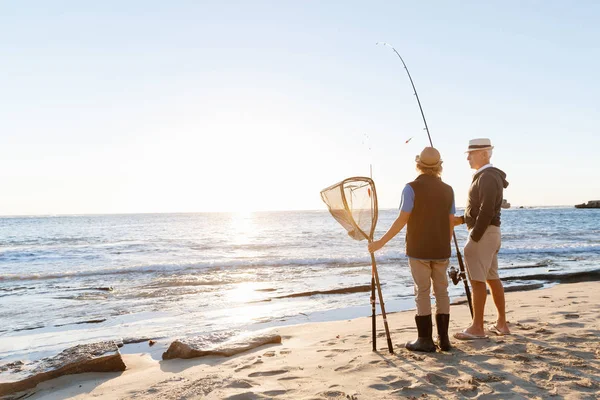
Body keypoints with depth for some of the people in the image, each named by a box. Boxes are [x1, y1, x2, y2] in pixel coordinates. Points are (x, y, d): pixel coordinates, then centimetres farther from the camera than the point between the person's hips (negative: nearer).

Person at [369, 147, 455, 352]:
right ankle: (444, 338, 14)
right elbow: (451, 222, 8)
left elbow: (402, 219, -15)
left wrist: (381, 241, -10)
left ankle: (425, 340, 6)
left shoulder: (412, 188, -10)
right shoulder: (447, 189, 6)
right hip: (441, 250, 4)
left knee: (422, 292, 2)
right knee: (441, 291, 10)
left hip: (418, 249, -4)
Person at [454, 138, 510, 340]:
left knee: (477, 280, -6)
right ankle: (502, 323, 21)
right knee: (492, 278, 14)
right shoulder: (490, 176, 17)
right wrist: (462, 219, 12)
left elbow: (486, 211, -22)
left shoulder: (487, 177, -16)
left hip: (483, 232, -11)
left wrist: (474, 238, -21)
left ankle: (477, 327, -1)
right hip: (491, 232, 11)